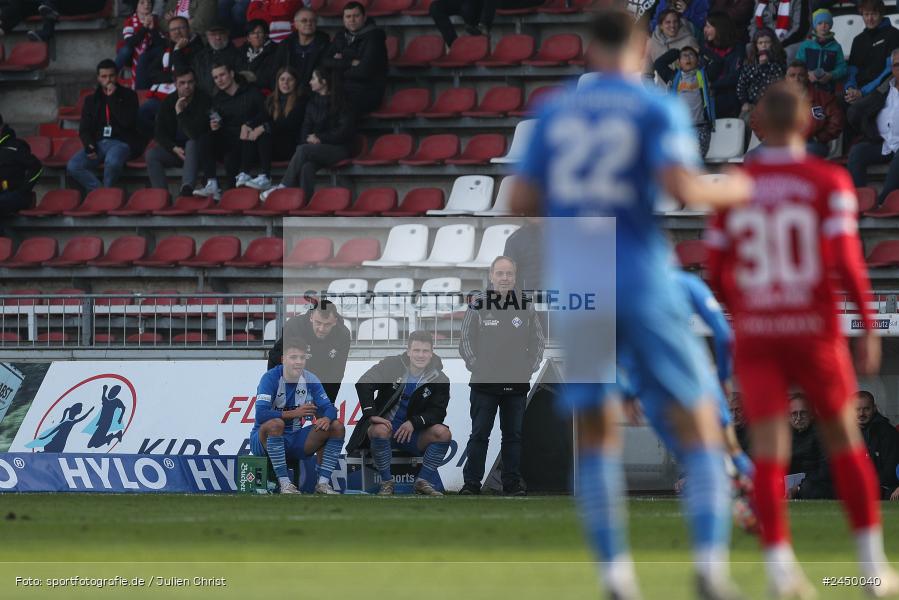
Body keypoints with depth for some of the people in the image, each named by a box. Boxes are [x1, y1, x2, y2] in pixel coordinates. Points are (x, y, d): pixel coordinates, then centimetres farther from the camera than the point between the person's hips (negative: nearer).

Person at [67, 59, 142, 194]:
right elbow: (84, 129, 13)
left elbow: (127, 122, -9)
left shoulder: (128, 96, 6)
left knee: (112, 162, -40)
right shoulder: (91, 100, 17)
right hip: (98, 143, 4)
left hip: (121, 142, -4)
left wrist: (112, 98, -8)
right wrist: (89, 146, -8)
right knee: (72, 167, -24)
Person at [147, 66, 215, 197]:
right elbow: (159, 133, 0)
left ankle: (187, 188, -51)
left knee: (192, 144, -37)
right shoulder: (168, 102, 2)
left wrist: (180, 113, -25)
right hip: (174, 149, 4)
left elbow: (195, 133, -23)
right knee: (151, 154, -20)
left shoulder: (204, 100, -13)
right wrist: (175, 149, -14)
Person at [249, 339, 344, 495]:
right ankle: (284, 483, -35)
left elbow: (328, 408, -2)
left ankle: (323, 483, -13)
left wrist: (327, 418, -27)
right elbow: (261, 415, -29)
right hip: (264, 440, -6)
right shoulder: (271, 378, -16)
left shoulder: (310, 380, 0)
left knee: (337, 427, -8)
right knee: (275, 423, -39)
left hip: (295, 440, 6)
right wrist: (294, 414, -24)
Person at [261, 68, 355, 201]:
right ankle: (307, 199, -43)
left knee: (303, 150, -31)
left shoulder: (339, 103, -2)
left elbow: (345, 131, -8)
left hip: (337, 149, -5)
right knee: (307, 166, -32)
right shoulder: (313, 103, 17)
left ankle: (283, 187, -29)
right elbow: (306, 127, 13)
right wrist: (309, 139, -9)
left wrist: (320, 138, -11)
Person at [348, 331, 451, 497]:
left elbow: (438, 412, -5)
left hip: (413, 434, 2)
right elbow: (363, 384, -14)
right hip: (387, 426, -2)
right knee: (380, 430, -38)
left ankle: (423, 482, -10)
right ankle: (387, 483, -19)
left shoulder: (439, 379, -1)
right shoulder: (392, 365, -6)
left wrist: (414, 422, -23)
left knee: (443, 433, -24)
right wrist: (371, 414, -28)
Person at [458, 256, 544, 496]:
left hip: (517, 384, 2)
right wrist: (475, 366, -3)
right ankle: (471, 483, 2)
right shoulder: (477, 304, -2)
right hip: (484, 384, -2)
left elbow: (538, 341, 15)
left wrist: (530, 367, 6)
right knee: (479, 434, -1)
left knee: (513, 435, 8)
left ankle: (512, 483, 13)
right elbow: (465, 340, 4)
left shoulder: (527, 305, 5)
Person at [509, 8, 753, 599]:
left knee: (597, 433, 11)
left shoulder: (555, 113, 11)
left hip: (573, 288, 3)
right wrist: (729, 191, 4)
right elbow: (682, 186, -16)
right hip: (643, 283, -3)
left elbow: (521, 201, 8)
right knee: (699, 423, 5)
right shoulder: (659, 109, 0)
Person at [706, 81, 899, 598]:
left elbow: (717, 271, 4)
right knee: (845, 441, 13)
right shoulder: (829, 182, -5)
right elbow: (848, 263, -14)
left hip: (755, 330, 1)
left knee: (770, 448, -3)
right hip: (815, 325, -1)